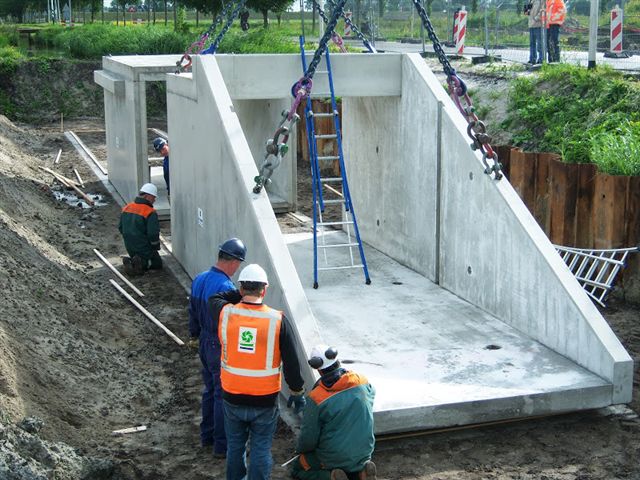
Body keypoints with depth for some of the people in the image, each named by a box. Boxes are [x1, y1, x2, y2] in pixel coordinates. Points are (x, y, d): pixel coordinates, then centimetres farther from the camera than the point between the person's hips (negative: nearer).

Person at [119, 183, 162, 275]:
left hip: (129, 248, 6)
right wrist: (156, 247, -3)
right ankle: (142, 263, -13)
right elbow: (153, 234, -22)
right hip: (145, 249, -6)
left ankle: (130, 261, -2)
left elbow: (120, 228, 10)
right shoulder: (151, 213, -20)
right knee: (158, 264, 15)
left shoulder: (126, 208, 2)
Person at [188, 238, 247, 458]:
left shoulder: (199, 280, 1)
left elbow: (193, 314, 13)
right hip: (222, 349, -8)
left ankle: (207, 435, 34)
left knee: (210, 390, 21)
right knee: (224, 395, 3)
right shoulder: (226, 288, -26)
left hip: (204, 343, 8)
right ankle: (222, 445, 11)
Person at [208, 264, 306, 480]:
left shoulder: (225, 314, -12)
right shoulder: (278, 320, -16)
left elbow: (213, 299, 15)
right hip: (265, 402, -2)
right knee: (260, 450, 11)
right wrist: (297, 392, 4)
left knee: (235, 446, 20)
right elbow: (291, 363, -9)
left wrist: (240, 293, 13)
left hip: (233, 398, 2)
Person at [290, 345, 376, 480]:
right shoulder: (362, 382, -11)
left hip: (333, 459, -4)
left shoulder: (316, 398, -23)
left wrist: (300, 449, 8)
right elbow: (371, 392, 15)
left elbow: (308, 438, -14)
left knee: (297, 469, 20)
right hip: (363, 454, 4)